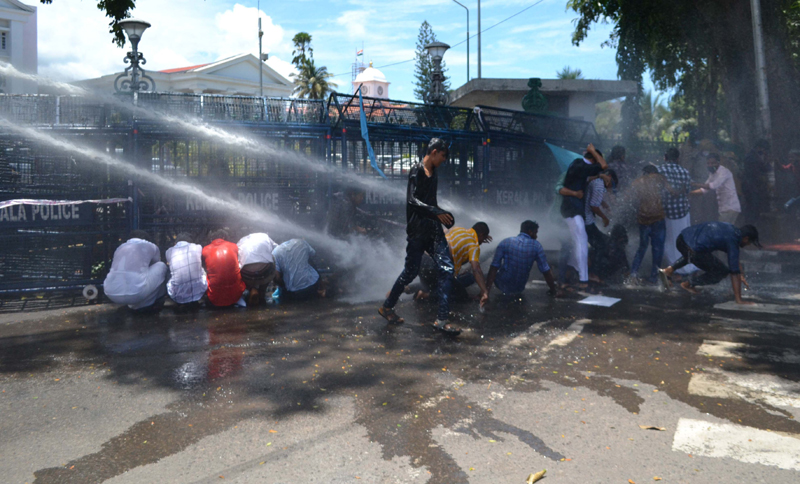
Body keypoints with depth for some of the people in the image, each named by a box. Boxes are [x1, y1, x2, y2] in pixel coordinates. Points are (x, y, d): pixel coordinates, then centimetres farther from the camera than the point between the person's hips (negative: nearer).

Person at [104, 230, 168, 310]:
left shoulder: (120, 248, 28)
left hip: (112, 294, 5)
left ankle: (134, 304, 24)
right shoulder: (151, 246, 19)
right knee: (161, 266, 19)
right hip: (136, 293, -4)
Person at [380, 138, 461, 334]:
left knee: (447, 268, -4)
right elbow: (413, 201, -20)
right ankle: (387, 307, 24)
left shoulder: (434, 173, 15)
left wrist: (441, 215, 16)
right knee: (411, 271, 1)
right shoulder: (417, 171, -10)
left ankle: (442, 319, -2)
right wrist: (438, 213, -22)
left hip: (433, 229, 7)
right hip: (417, 230, -7)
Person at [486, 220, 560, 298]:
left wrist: (487, 289, -12)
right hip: (519, 289, 1)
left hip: (502, 286, -1)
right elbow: (546, 271, -7)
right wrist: (554, 291, 5)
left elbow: (494, 267, -13)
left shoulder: (505, 242, -9)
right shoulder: (536, 246, -10)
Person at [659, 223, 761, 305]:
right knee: (721, 272, 11)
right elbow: (734, 273, -4)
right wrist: (739, 300, -1)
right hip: (694, 250, -8)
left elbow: (735, 258, 36)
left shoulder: (731, 229, 21)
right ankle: (689, 284, 19)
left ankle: (669, 270, 24)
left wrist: (741, 275, 42)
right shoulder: (732, 241, -4)